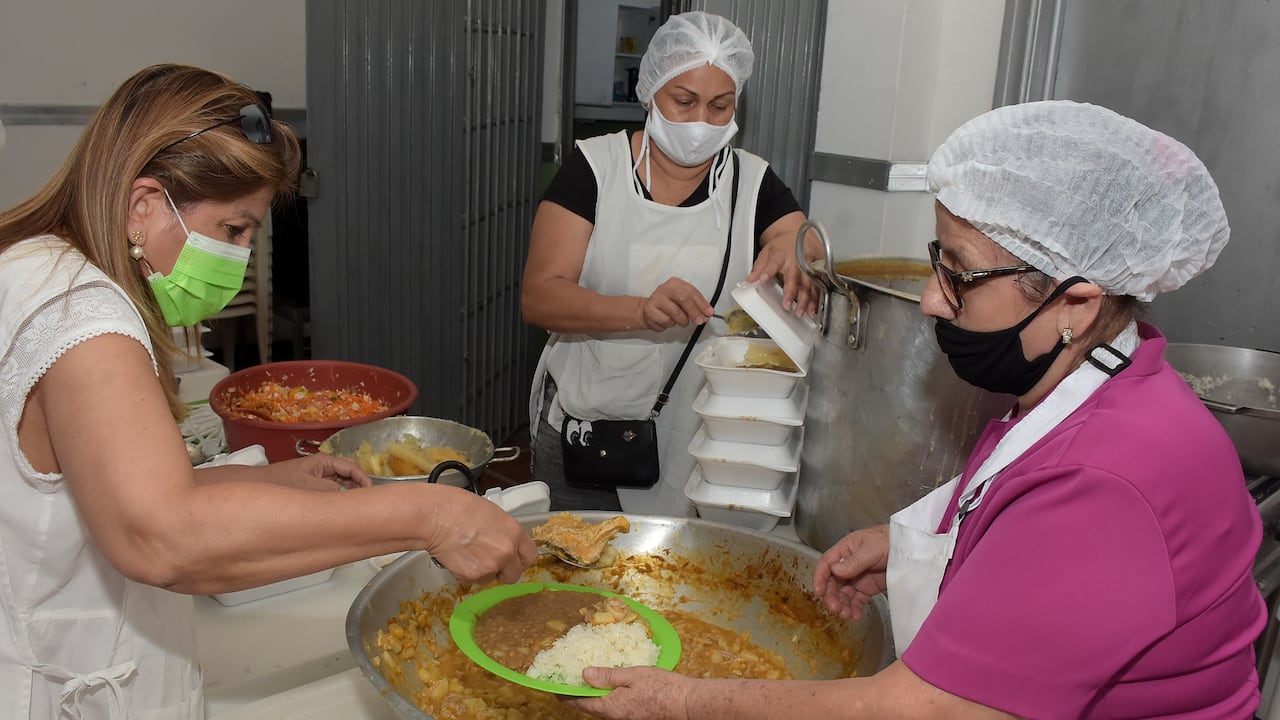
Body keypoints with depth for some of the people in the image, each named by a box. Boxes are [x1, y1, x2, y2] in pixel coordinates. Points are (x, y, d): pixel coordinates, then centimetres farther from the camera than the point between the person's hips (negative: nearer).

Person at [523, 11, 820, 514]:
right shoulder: (595, 166, -6)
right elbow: (538, 297, -14)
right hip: (583, 435, -1)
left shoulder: (753, 183, 0)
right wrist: (642, 311, -31)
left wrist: (796, 252, -29)